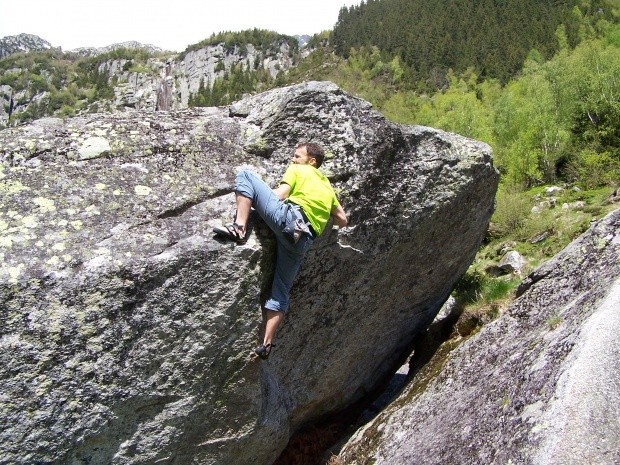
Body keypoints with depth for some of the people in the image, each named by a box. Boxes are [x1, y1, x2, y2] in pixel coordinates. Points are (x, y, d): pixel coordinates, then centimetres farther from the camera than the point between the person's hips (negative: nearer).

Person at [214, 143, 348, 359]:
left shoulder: (297, 170, 16)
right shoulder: (327, 185, 34)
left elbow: (278, 196, 1)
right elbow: (342, 220, 33)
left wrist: (254, 199, 18)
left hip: (289, 217, -6)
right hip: (304, 240, 6)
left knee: (245, 175, 2)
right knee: (281, 291, 12)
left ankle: (239, 227, -20)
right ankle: (266, 345, 4)